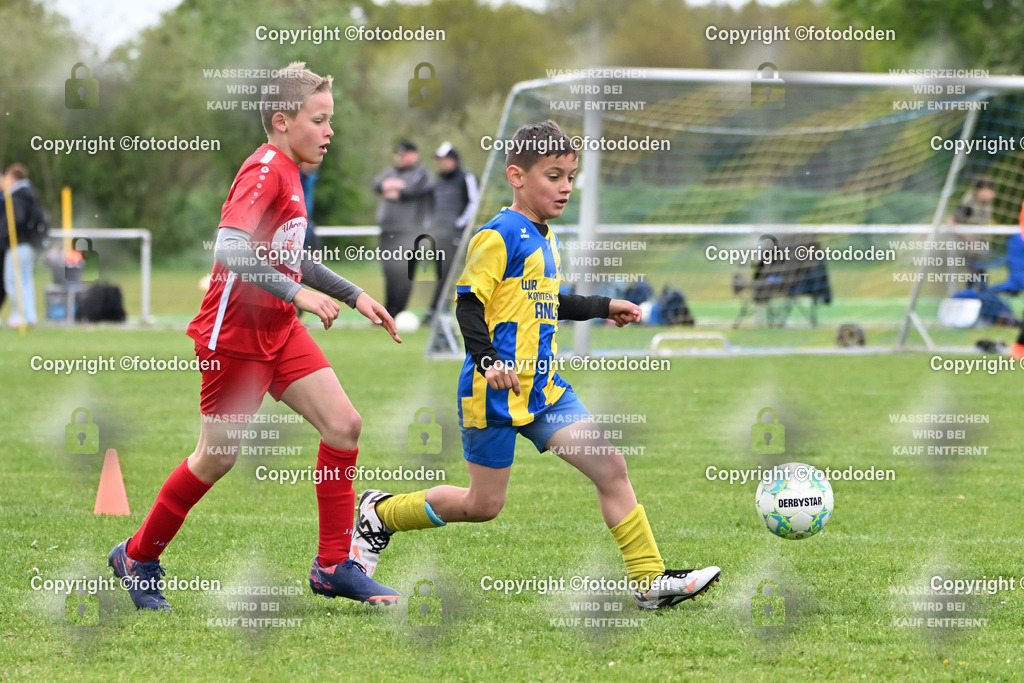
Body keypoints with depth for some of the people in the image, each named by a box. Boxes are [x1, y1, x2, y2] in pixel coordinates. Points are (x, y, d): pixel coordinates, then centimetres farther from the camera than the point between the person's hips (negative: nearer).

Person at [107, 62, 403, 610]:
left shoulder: (288, 174, 12)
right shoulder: (265, 170, -17)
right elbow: (229, 248, -30)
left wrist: (354, 296, 22)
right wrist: (297, 293, -30)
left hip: (279, 331, 9)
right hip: (235, 333, -9)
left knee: (343, 424, -4)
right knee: (217, 458, 2)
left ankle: (334, 566, 2)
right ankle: (137, 557, 21)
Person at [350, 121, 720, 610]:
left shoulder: (544, 239, 15)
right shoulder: (500, 235, -13)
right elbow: (469, 303, -17)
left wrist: (603, 308, 31)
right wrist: (488, 362, -29)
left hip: (542, 387, 8)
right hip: (496, 390, -8)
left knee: (610, 467, -5)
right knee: (483, 505, 1)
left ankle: (650, 582, -4)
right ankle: (379, 513, 23)